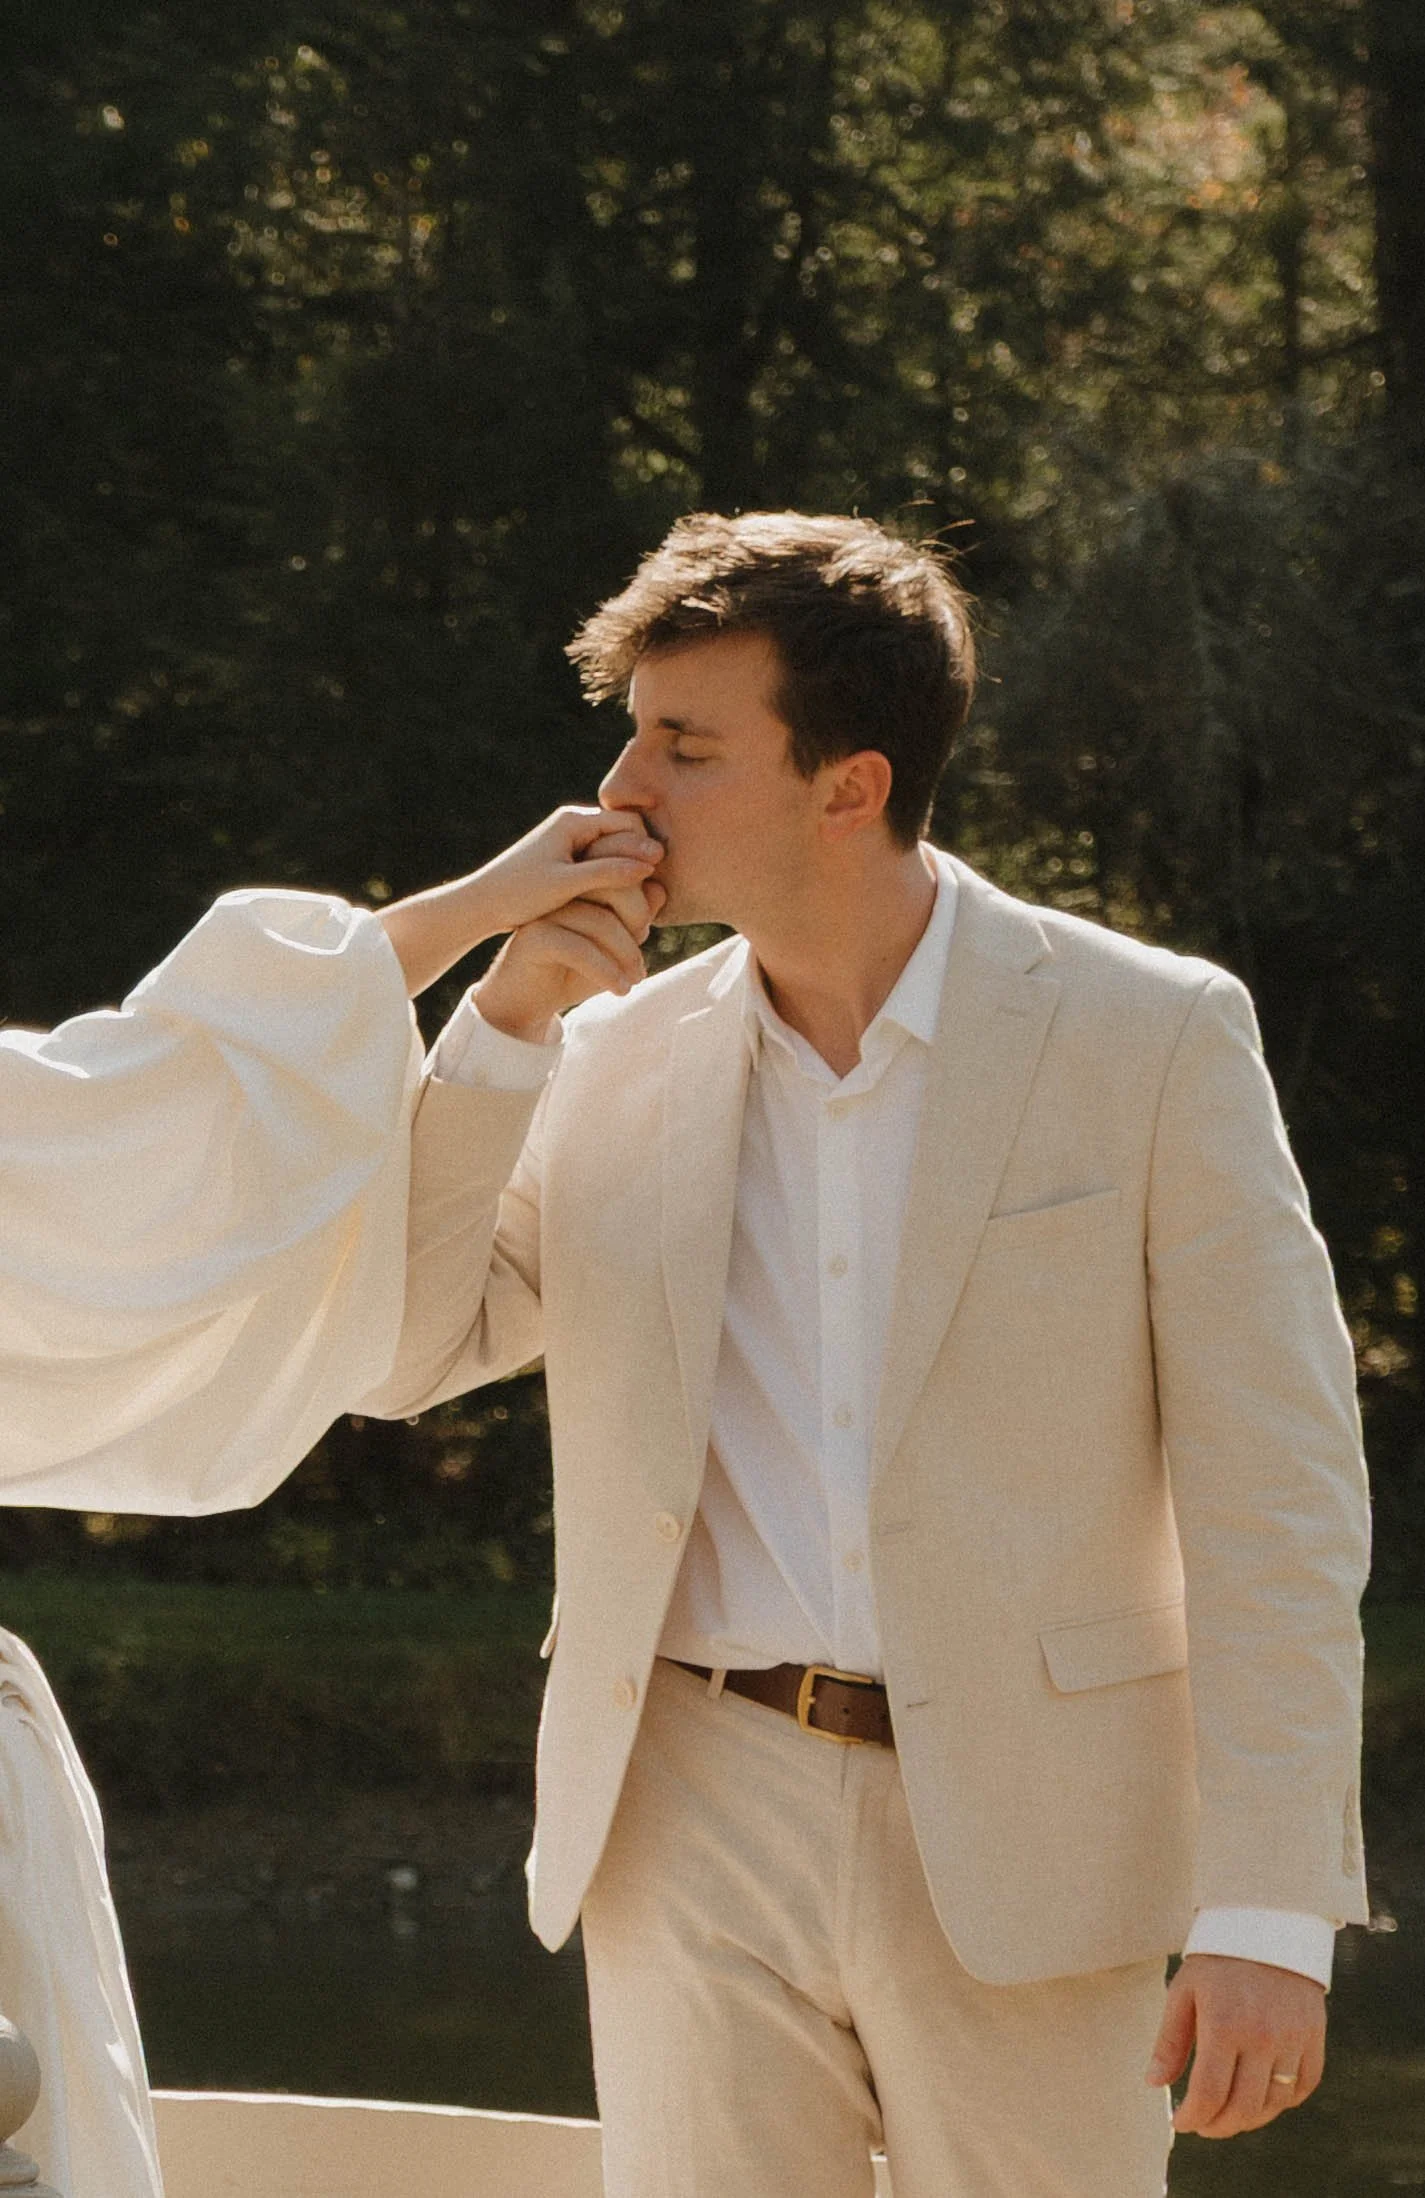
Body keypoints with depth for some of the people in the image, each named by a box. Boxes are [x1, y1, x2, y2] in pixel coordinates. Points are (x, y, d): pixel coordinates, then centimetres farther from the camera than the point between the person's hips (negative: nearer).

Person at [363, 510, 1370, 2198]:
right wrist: (508, 1014, -5)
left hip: (1019, 1851, -3)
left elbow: (1272, 1495, -6)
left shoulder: (1150, 1037, -4)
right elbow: (392, 1359, 5)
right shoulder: (616, 1067, 8)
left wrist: (1270, 1915, -13)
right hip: (699, 1831, 3)